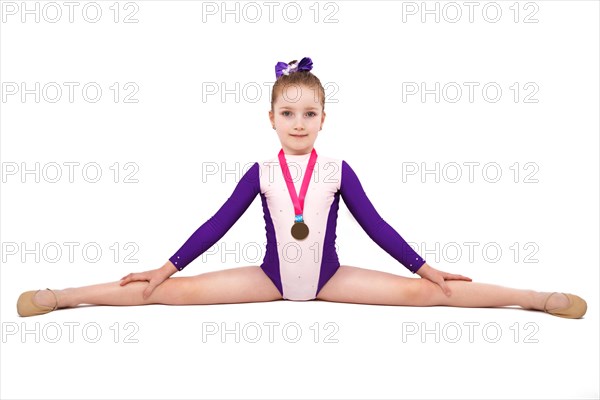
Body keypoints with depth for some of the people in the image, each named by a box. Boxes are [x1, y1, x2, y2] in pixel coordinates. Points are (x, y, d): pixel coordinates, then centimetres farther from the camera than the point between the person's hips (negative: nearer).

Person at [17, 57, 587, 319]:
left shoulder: (337, 170, -7)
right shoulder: (260, 173, -6)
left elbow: (375, 225, -2)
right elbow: (218, 223, -3)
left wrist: (428, 269, -1)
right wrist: (164, 269, -4)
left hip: (329, 278, 0)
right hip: (271, 277, 1)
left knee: (423, 293, -13)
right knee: (178, 291, -13)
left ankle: (540, 298, -9)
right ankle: (60, 296, -8)